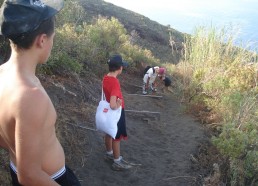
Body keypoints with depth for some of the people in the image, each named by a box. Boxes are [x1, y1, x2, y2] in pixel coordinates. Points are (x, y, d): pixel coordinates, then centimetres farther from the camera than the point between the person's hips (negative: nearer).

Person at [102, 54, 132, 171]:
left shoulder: (105, 78, -4)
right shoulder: (115, 82, -31)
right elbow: (113, 105, -36)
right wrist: (117, 106, -17)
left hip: (108, 111, 8)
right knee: (117, 137, 6)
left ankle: (109, 153, 43)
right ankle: (117, 162, 20)